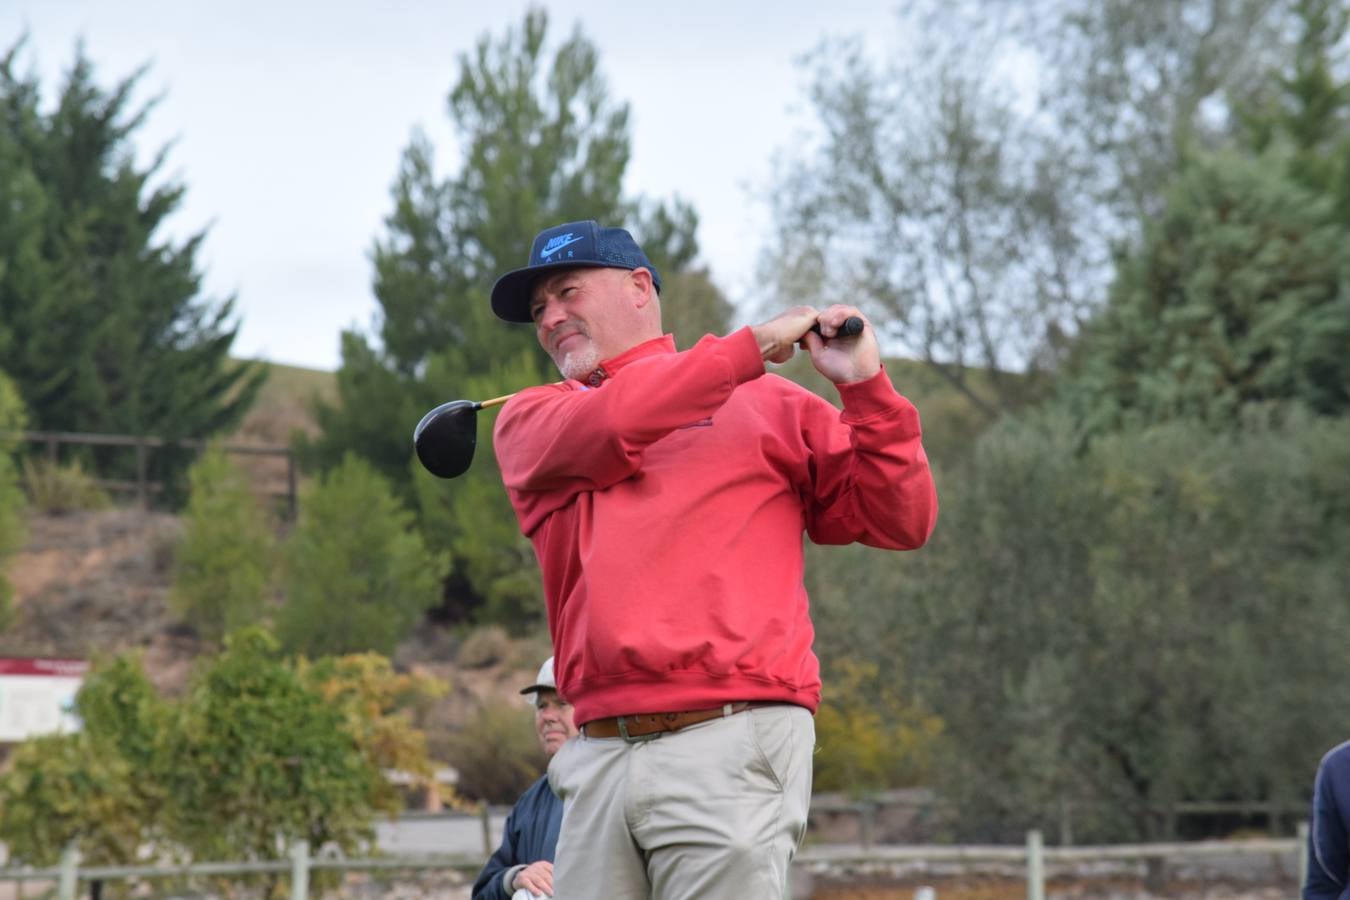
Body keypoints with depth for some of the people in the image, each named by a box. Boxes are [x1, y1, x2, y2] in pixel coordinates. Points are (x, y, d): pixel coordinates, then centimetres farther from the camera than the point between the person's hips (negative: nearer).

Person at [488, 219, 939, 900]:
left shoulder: (767, 403, 14)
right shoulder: (527, 421, 18)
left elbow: (900, 523, 9)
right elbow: (607, 428, -5)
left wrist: (865, 389, -3)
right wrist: (753, 346, 2)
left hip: (730, 747, -3)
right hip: (597, 760, 3)